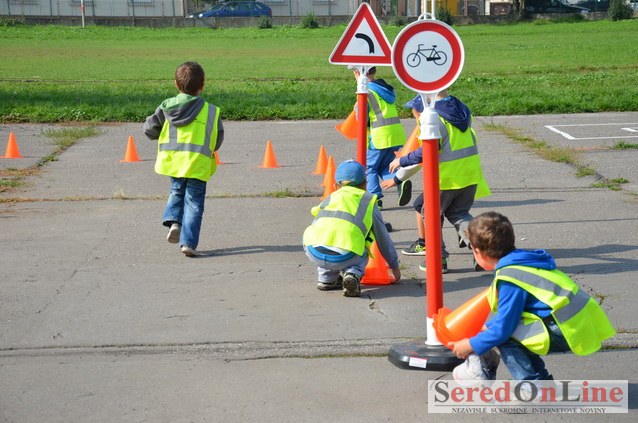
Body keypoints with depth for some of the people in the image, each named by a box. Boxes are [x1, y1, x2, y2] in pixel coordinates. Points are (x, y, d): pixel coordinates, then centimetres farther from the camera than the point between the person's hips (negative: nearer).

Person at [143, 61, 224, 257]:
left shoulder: (166, 107, 2)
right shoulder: (211, 111, -1)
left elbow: (149, 129, 4)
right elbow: (218, 140, 7)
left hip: (173, 160, 2)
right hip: (198, 163, -2)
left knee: (177, 192, 25)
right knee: (194, 202, 4)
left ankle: (173, 221, -1)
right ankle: (188, 242, -2)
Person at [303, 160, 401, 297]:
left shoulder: (331, 197, 30)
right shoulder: (369, 200, 25)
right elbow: (383, 237, 31)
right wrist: (395, 266, 45)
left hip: (314, 253, 2)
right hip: (344, 258, -2)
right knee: (362, 253, 33)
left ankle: (327, 279, 24)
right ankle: (352, 274, 2)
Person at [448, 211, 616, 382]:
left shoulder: (510, 279, -17)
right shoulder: (520, 264, 12)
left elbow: (503, 328, -15)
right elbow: (511, 312, 25)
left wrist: (471, 345, -2)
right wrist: (486, 327, 29)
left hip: (570, 331, -10)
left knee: (504, 337, -10)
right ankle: (542, 380, 21)